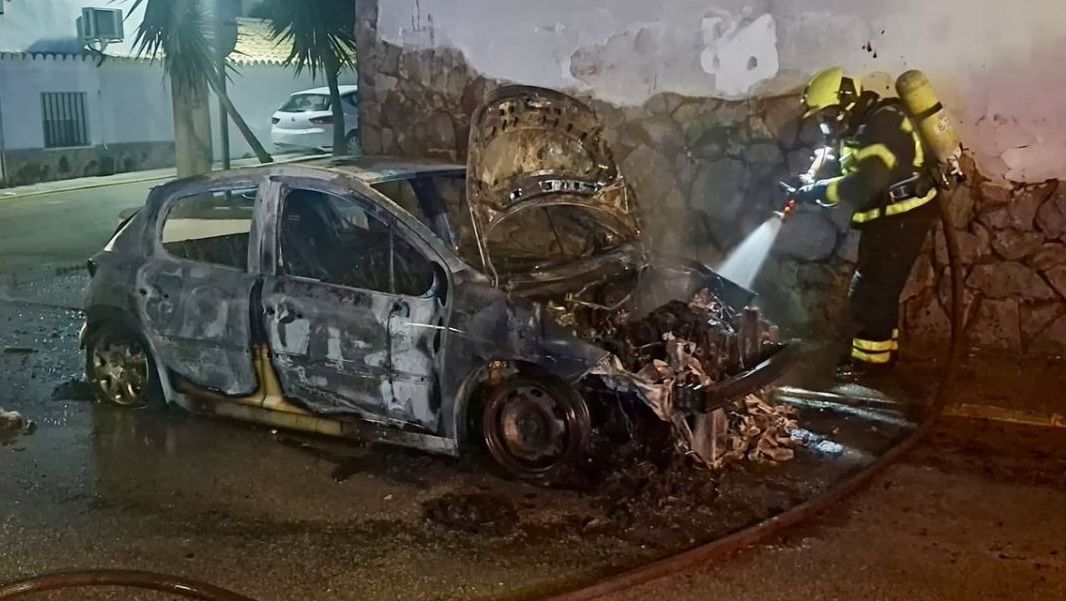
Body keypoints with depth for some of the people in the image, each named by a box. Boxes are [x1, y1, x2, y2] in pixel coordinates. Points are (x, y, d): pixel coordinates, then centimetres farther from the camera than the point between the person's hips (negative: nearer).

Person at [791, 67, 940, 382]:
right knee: (879, 288, 19)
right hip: (888, 217, 10)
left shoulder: (882, 125, -23)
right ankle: (883, 349, 30)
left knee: (869, 291, -6)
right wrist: (811, 182, -10)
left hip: (903, 217, -10)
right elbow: (837, 165, 10)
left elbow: (865, 183, -33)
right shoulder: (860, 124, 9)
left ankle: (870, 357, 4)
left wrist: (817, 191, -26)